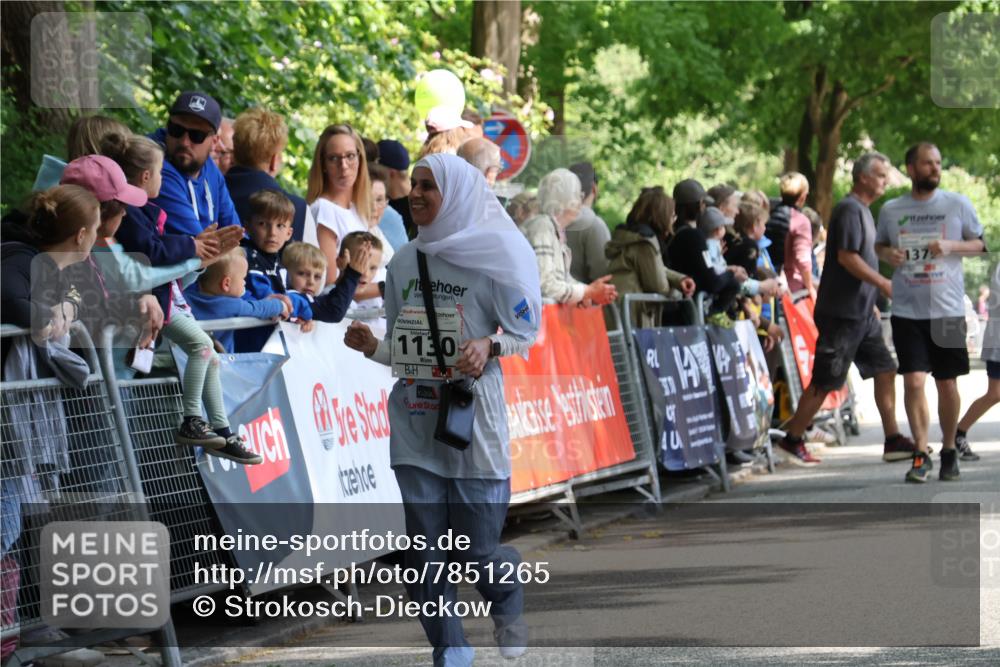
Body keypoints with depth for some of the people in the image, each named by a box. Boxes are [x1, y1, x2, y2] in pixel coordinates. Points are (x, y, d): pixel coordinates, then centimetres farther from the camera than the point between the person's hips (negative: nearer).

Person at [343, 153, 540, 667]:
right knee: (426, 554, 1)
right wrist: (372, 347, -7)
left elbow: (527, 333, -2)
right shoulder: (404, 261, 7)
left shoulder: (493, 256, -6)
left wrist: (489, 346, -21)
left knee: (476, 550, -1)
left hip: (474, 420, -4)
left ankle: (508, 607, 32)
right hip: (415, 424, 4)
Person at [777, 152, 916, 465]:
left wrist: (872, 304, 22)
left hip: (862, 313, 10)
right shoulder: (849, 209, -13)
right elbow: (847, 257, -22)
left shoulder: (863, 210, 18)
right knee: (825, 380, -5)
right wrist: (884, 283, -20)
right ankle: (792, 440, 5)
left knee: (885, 371, 5)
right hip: (841, 313, -10)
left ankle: (893, 440, 8)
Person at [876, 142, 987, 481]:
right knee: (913, 381, -10)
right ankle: (921, 456, -1)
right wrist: (887, 253, -5)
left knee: (947, 383, 7)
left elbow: (979, 244, 6)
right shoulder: (890, 210, 5)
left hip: (948, 311, 0)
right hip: (907, 311, 0)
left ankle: (949, 452, 23)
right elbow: (880, 244, 19)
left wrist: (951, 246, -13)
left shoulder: (958, 204, 1)